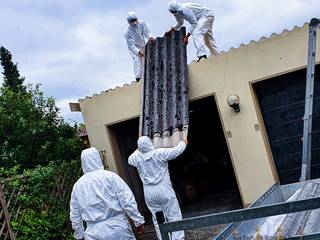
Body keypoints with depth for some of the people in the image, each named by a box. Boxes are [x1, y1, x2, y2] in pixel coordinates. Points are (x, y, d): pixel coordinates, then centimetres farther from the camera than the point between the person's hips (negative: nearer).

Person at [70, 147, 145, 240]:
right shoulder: (110, 176, -6)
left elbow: (75, 216, 11)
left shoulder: (77, 186, 6)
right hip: (118, 228, -3)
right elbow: (127, 201, -10)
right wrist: (139, 221, -3)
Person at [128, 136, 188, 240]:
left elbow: (130, 160, 23)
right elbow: (177, 150, -4)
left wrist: (138, 150, 34)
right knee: (174, 216, 2)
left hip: (149, 194, 4)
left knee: (157, 220, 13)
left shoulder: (137, 157, -1)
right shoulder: (159, 153, -12)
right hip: (164, 191, -4)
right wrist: (183, 143, 15)